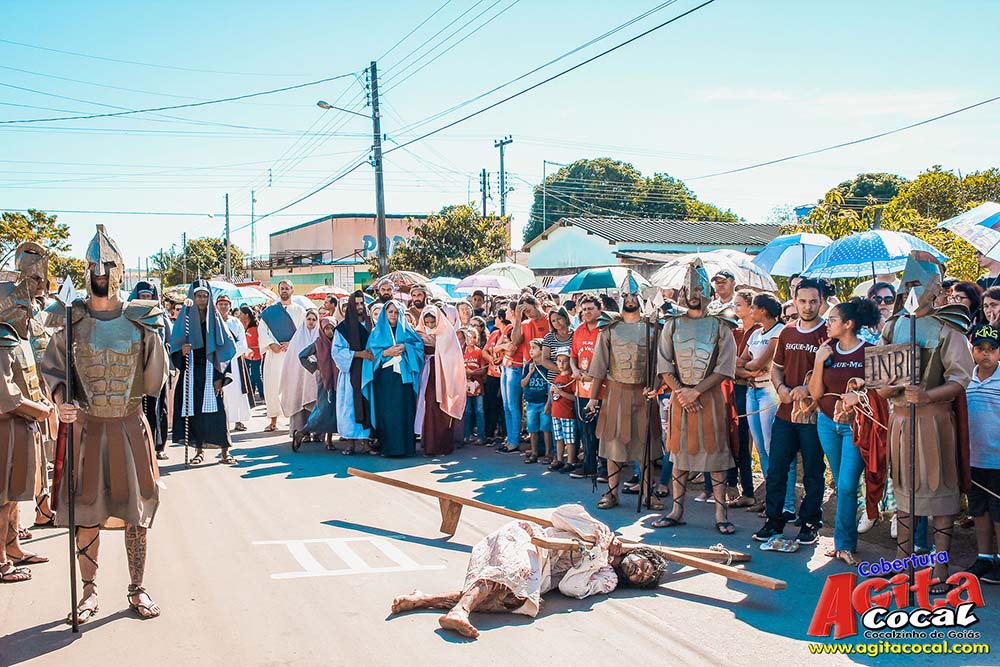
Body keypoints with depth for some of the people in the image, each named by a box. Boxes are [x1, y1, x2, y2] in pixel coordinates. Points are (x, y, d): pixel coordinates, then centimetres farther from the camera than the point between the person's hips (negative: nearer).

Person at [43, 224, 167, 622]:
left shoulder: (139, 319, -1)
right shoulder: (71, 319, 0)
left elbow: (154, 382, 2)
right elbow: (51, 367, 0)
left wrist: (154, 336, -7)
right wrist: (61, 401, -13)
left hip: (129, 425, 0)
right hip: (86, 425, 0)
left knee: (137, 511, 6)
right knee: (87, 513, 6)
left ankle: (137, 590, 20)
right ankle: (89, 592, 22)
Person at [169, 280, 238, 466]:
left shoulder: (214, 318, 4)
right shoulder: (185, 318, 5)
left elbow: (225, 348, 1)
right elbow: (175, 346, 4)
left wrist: (220, 376, -6)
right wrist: (182, 351, -21)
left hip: (210, 370, -1)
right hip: (191, 371, 1)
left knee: (216, 410, -6)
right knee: (194, 410, 1)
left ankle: (225, 451, -2)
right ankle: (199, 449, 12)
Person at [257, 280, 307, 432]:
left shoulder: (299, 311, 8)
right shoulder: (270, 311, 11)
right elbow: (261, 329, 8)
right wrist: (271, 344, -7)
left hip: (293, 353, -1)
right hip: (274, 353, 1)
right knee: (272, 386, -3)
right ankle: (273, 421, 4)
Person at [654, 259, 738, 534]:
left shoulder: (720, 324, 0)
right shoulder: (673, 323, 7)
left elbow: (726, 367, -7)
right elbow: (663, 364, 3)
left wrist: (696, 391, -14)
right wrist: (680, 392, -10)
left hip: (710, 395, -2)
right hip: (679, 394, 2)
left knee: (715, 452, 0)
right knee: (679, 452, 7)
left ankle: (721, 514, 6)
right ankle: (677, 511, 16)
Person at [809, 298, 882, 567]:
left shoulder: (870, 352, -9)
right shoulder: (827, 350, 2)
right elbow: (815, 393, -1)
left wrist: (863, 388, -22)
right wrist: (819, 363, -12)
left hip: (856, 424, -4)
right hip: (828, 423, 4)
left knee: (847, 485, -10)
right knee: (840, 485, 13)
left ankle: (844, 544, 2)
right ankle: (845, 540, 25)